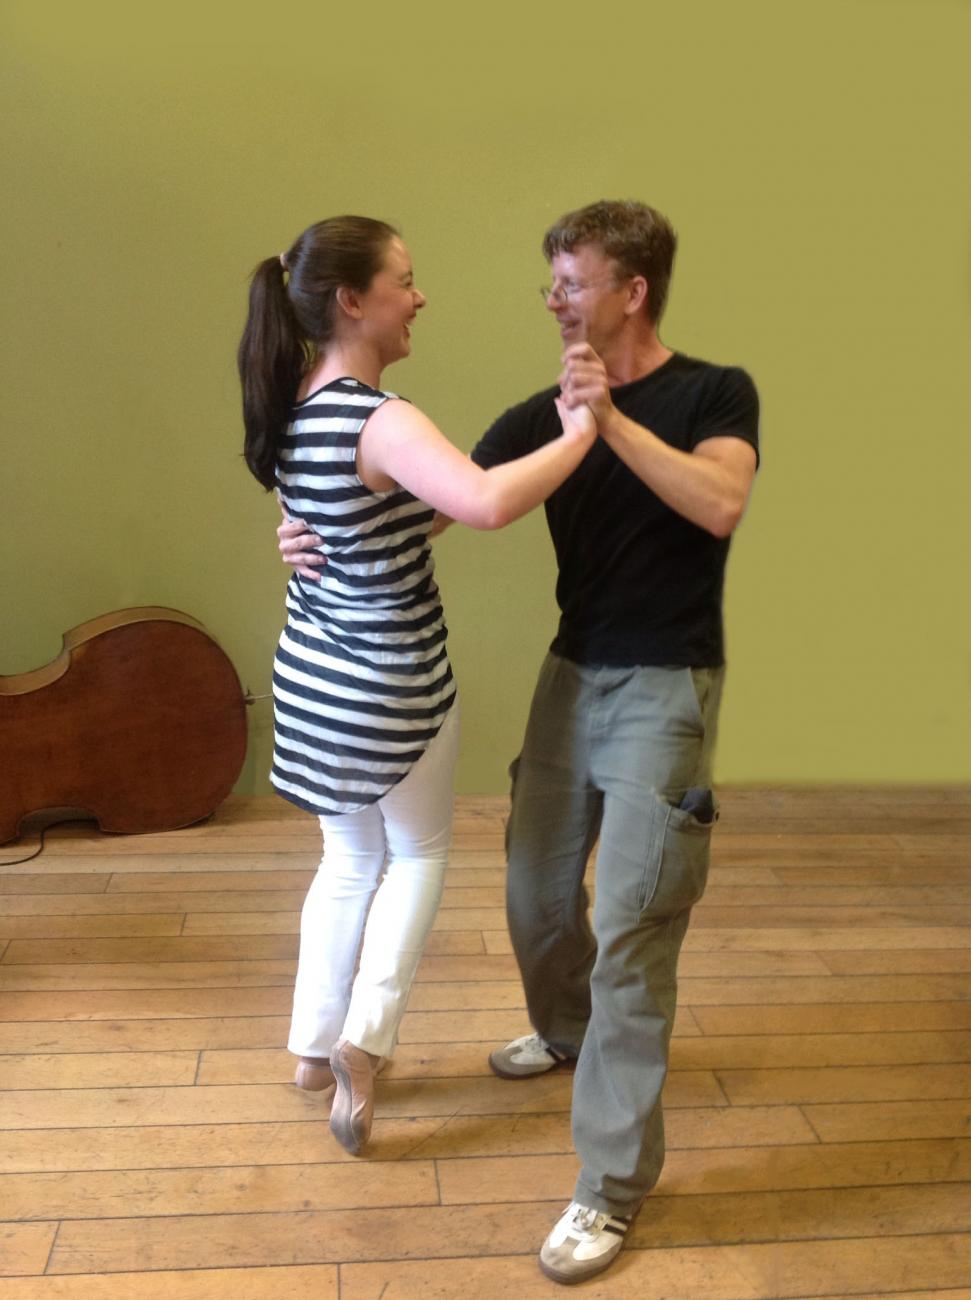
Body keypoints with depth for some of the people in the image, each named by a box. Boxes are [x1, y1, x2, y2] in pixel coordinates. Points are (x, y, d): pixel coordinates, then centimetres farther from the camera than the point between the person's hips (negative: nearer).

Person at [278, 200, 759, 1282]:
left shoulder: (714, 393, -5)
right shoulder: (545, 413, 6)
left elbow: (720, 503, -23)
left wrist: (611, 420, -29)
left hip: (664, 687, -5)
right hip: (574, 672, 5)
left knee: (630, 929, -8)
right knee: (537, 889, 15)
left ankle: (612, 1186, 3)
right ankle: (565, 1032, 46)